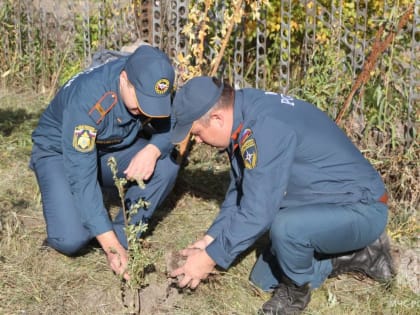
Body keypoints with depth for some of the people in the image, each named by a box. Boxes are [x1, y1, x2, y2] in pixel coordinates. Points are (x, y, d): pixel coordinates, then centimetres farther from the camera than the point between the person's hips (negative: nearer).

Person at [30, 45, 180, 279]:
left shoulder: (150, 85, -21)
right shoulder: (86, 100, -37)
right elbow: (81, 176, -37)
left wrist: (153, 150, -37)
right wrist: (110, 244, -39)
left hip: (113, 150, 5)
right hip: (60, 153, -4)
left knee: (166, 165, -24)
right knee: (71, 240, -26)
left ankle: (123, 235, -8)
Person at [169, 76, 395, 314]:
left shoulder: (264, 126, -31)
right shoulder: (243, 116, -1)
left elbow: (257, 212, -30)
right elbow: (241, 191, 11)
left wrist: (210, 258, -19)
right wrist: (210, 239, 4)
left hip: (361, 209, -10)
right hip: (324, 207, 10)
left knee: (285, 226, -37)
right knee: (264, 279, 15)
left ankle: (297, 289, -5)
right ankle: (360, 253, 21)